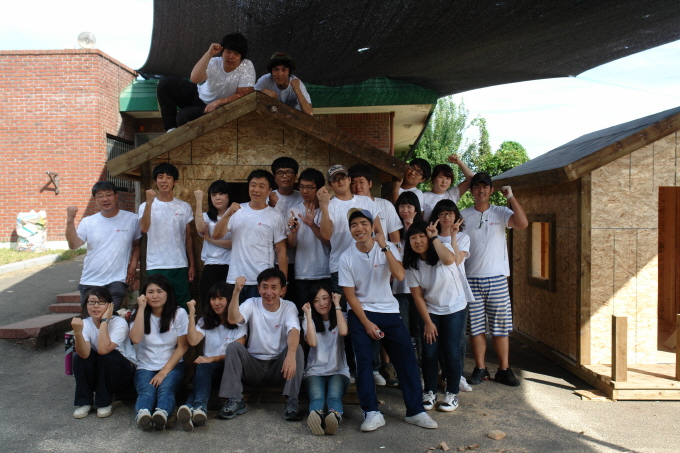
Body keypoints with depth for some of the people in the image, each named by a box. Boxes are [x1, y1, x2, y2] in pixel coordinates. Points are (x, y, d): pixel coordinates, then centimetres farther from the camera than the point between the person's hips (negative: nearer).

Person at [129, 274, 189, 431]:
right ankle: (142, 414, -59)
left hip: (172, 365, -1)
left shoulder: (179, 313, 1)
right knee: (147, 391, -31)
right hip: (145, 366, 1)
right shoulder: (138, 314, 6)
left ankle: (162, 413, -59)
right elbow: (136, 339, -14)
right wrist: (141, 308, -12)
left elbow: (182, 346, -2)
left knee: (165, 388, -33)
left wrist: (164, 371, -12)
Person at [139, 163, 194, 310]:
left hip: (180, 266, 2)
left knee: (183, 306, 7)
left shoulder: (184, 207, 7)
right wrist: (149, 203, -28)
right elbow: (144, 228, -19)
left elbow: (188, 237, 11)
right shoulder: (146, 206, 1)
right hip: (155, 267, -2)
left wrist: (191, 265, 8)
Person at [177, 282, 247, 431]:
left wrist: (212, 359, -17)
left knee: (204, 367, -36)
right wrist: (192, 314, -6)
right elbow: (193, 341, -3)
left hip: (229, 368, -3)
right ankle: (200, 407, -61)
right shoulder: (205, 321, 17)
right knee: (202, 368, -36)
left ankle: (191, 407, -60)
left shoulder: (238, 323, 7)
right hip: (207, 366, 3)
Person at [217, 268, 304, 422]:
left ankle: (291, 401, -27)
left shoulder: (289, 307, -4)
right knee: (233, 347, -22)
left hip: (279, 368, -1)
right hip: (254, 366, 1)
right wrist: (236, 291, -34)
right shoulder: (252, 304, -1)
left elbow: (294, 331, -25)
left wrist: (291, 355, -46)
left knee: (297, 348, -27)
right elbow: (233, 319, -22)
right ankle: (235, 401, -21)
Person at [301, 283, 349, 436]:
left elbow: (343, 332, -16)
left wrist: (337, 306, -6)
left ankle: (334, 417, -63)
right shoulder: (309, 321, 13)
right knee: (316, 398, -34)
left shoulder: (339, 318, 11)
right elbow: (312, 342, -9)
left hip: (339, 371, 0)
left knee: (334, 397, -34)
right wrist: (308, 315, -5)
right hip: (315, 371, 0)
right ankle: (316, 416, -64)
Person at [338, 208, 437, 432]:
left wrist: (384, 246, -25)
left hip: (389, 312, 1)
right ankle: (372, 413, -1)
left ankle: (415, 411, 8)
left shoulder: (388, 248, -5)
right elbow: (350, 295, -5)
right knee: (364, 362, -9)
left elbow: (399, 275, -21)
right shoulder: (347, 258, -6)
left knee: (407, 360, -2)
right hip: (361, 313, -1)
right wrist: (367, 323, -12)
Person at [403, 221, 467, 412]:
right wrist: (428, 322, -7)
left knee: (451, 352, -4)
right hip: (430, 311, 3)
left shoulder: (444, 249, -17)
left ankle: (452, 394, 14)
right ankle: (430, 392, 19)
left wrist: (434, 238, -34)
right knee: (429, 352, 0)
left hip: (455, 309, -2)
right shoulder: (411, 265, -9)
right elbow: (418, 296, -6)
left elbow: (450, 260, -43)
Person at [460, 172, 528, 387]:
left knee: (500, 326, 5)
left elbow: (523, 223, -14)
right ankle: (480, 369, 17)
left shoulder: (501, 213, 3)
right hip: (471, 279, 0)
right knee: (475, 327, 5)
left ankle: (504, 370, 16)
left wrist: (510, 197, -13)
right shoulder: (463, 215, 5)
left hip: (497, 278, 0)